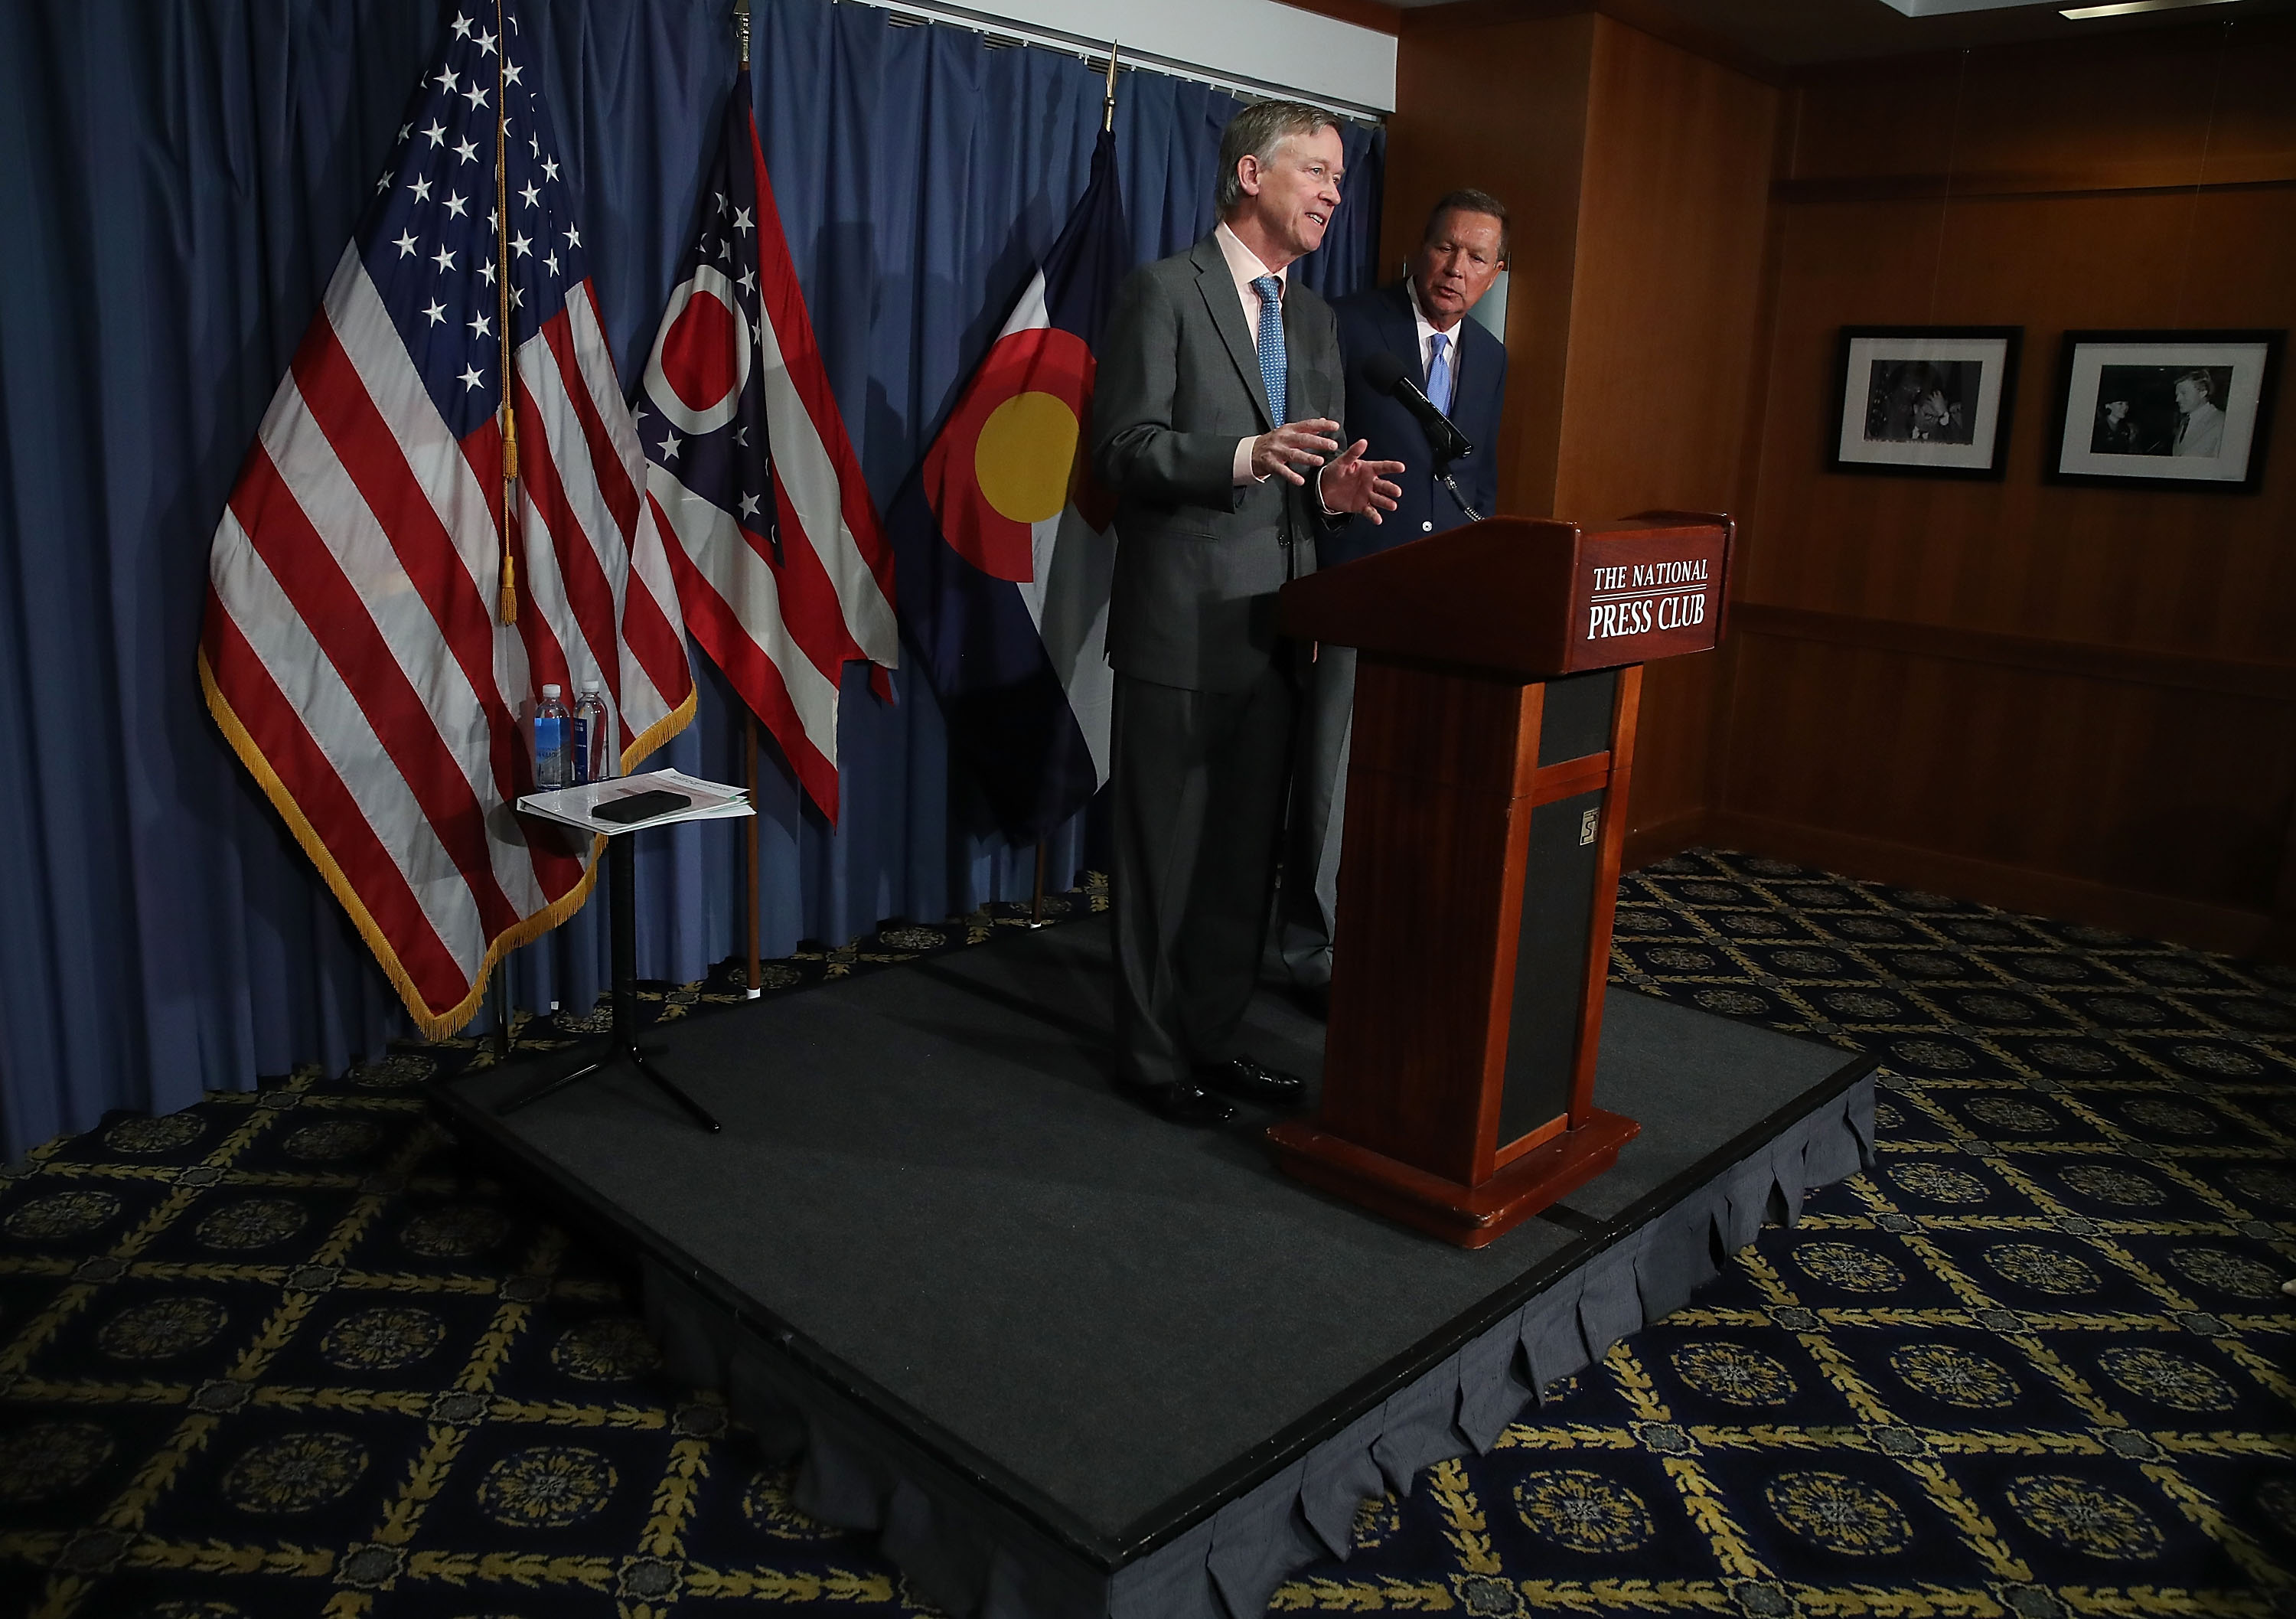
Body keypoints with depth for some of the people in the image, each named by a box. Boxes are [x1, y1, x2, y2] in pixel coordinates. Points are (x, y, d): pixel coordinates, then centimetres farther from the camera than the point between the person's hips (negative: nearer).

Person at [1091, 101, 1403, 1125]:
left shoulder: (1315, 320, 17)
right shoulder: (1164, 291, -5)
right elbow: (1122, 447, -12)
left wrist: (1332, 487, -3)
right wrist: (1245, 457, -26)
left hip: (1276, 628, 7)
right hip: (1182, 627, -7)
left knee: (1246, 852, 13)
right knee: (1165, 854, 3)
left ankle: (1214, 1038, 27)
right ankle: (1152, 1057, 17)